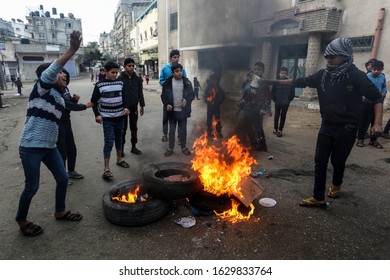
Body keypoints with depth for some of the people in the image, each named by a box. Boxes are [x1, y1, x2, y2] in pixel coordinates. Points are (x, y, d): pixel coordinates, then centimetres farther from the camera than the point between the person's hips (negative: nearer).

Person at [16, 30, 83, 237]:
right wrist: (72, 51, -38)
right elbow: (49, 72, -29)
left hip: (49, 147, 8)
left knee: (62, 178, 12)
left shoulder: (60, 98, 13)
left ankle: (60, 211, 33)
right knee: (32, 186, 3)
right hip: (31, 147, -8)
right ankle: (21, 220, 28)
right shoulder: (41, 89, -10)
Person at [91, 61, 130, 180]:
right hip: (107, 118, -4)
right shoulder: (100, 85, -7)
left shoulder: (120, 83, 3)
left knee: (119, 139, 16)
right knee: (109, 141, -8)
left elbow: (125, 97, 13)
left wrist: (125, 107, -4)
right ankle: (106, 168, -4)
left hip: (119, 117, 4)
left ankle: (119, 159, 35)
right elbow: (94, 101, -2)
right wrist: (97, 114, -13)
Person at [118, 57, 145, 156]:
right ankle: (121, 148, 16)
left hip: (134, 107, 3)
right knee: (123, 129, 5)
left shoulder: (137, 78, 3)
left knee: (134, 128, 11)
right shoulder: (120, 78, -7)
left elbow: (140, 93, 6)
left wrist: (142, 106, 4)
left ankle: (133, 147, 22)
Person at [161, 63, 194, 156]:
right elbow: (163, 96, 1)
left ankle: (184, 147, 28)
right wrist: (167, 104, -16)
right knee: (172, 131, 11)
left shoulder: (186, 82, -2)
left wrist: (187, 100, -18)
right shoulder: (167, 83, -4)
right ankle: (170, 148, 23)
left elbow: (192, 94, 1)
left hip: (183, 111, 1)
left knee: (183, 130, 12)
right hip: (172, 111, 0)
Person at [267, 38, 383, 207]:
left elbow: (376, 98, -11)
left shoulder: (356, 76, -13)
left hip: (346, 128, -4)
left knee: (338, 160, 10)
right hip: (327, 126, 4)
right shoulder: (323, 75, 0)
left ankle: (336, 185, 42)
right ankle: (318, 198, 10)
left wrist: (377, 123, -23)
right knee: (320, 161, 1)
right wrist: (275, 82, 1)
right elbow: (301, 82, 4)